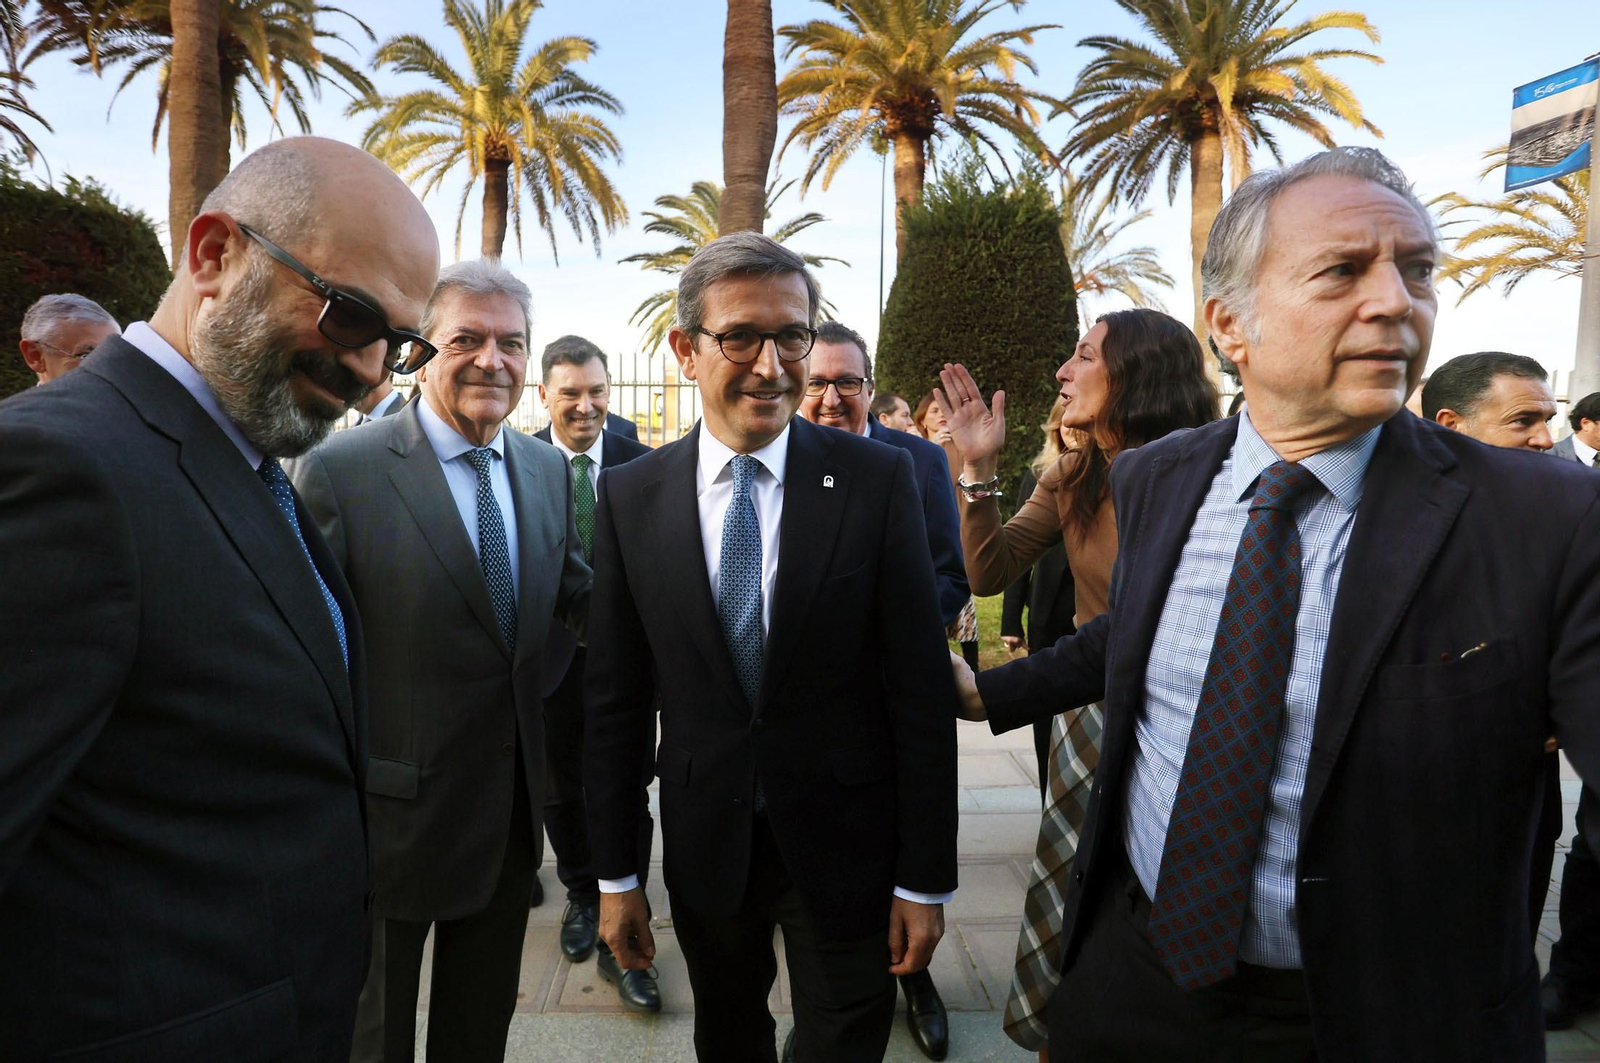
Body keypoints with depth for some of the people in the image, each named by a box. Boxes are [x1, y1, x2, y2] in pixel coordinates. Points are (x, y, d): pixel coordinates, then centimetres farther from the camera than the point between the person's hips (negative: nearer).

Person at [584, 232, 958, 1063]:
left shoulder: (879, 479, -12)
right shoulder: (630, 496, -5)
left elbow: (921, 688, -10)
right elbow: (614, 697, -1)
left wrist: (926, 879, -7)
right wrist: (614, 874, 3)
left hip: (845, 845, -2)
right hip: (703, 840, 3)